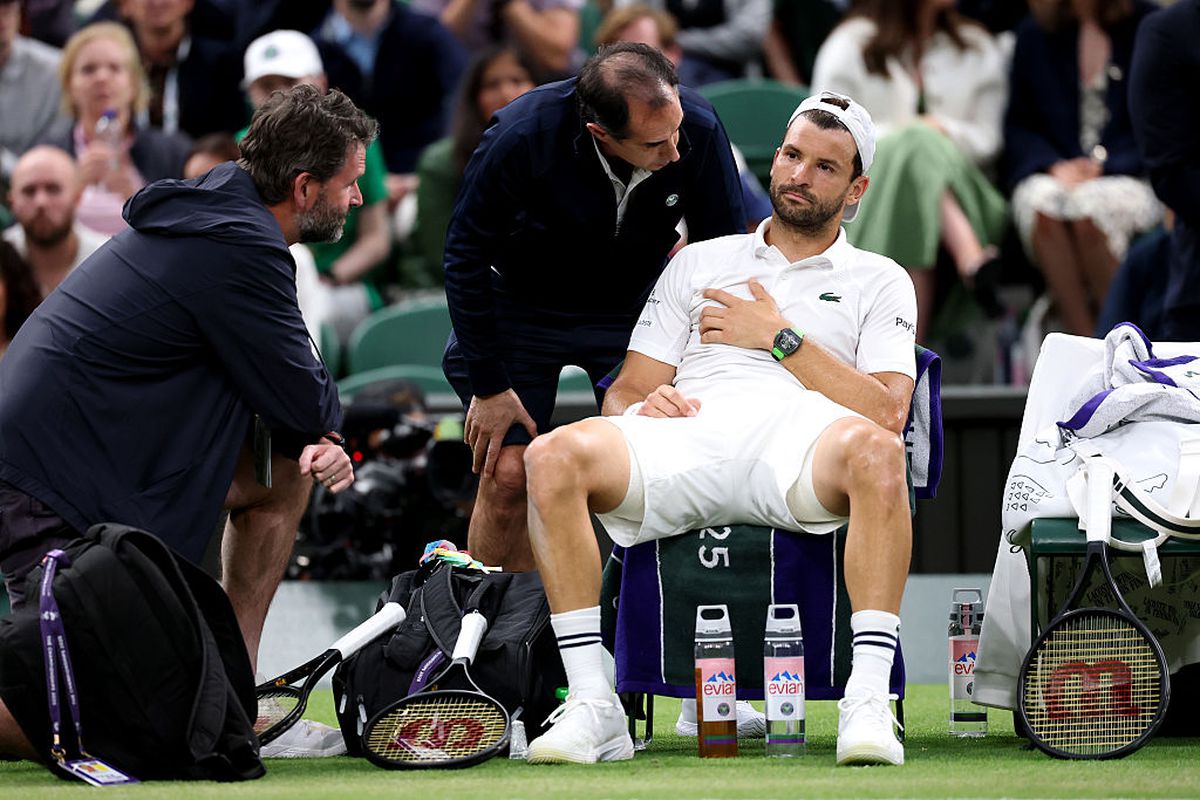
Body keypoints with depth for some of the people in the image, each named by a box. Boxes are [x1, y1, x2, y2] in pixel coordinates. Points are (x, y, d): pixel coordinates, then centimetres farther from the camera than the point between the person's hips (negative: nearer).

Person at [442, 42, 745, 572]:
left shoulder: (699, 132, -26)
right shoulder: (522, 136, -33)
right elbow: (466, 255, -17)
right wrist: (488, 385, -14)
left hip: (635, 307, 2)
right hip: (522, 306, -2)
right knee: (508, 476, -11)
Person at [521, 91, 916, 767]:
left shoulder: (880, 281, 23)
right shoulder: (699, 262, 31)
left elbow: (887, 414, 7)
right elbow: (626, 392, 24)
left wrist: (781, 337, 4)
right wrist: (643, 404, -1)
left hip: (797, 434, -2)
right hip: (686, 431, 2)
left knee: (875, 452, -40)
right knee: (553, 457, -29)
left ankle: (869, 704, -40)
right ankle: (593, 709, -28)